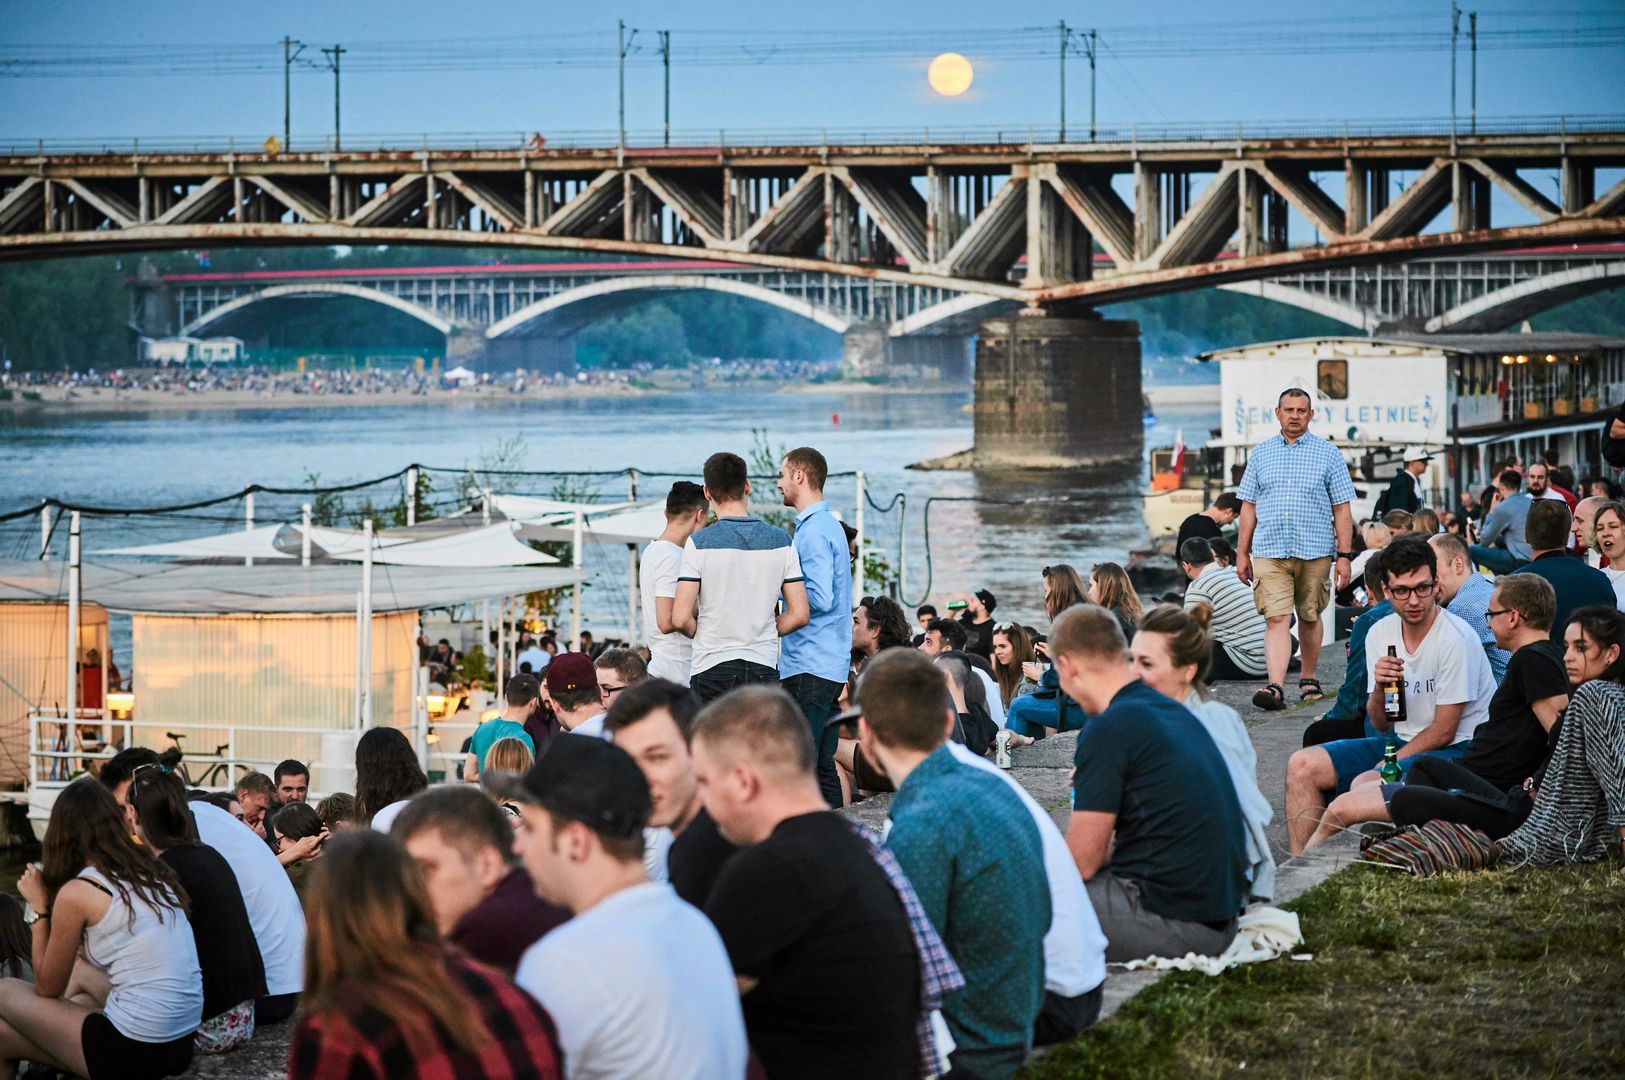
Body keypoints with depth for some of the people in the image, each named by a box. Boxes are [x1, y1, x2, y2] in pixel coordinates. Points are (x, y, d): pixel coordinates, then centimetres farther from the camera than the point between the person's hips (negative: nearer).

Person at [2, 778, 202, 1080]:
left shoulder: (76, 893, -9)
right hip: (183, 1040, 7)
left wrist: (40, 907, 12)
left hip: (135, 1050, -7)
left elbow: (49, 987, 5)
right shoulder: (155, 873, 10)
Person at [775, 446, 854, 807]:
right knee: (823, 763, 11)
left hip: (809, 667, -10)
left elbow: (819, 598, -22)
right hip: (831, 665, 10)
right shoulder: (830, 525, 17)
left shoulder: (813, 531, -14)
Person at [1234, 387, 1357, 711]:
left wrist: (1344, 555, -3)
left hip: (1315, 551, 0)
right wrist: (1242, 553, 8)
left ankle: (1308, 678, 27)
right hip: (1270, 551, 0)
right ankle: (1276, 687, -21)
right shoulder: (1261, 453, 10)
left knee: (1309, 618, 10)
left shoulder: (1328, 454, 4)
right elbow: (1248, 507, 12)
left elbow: (1342, 509, 3)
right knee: (1277, 619, -11)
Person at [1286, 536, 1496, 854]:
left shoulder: (1456, 639, -17)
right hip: (1403, 743, 8)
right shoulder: (1380, 633, 3)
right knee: (1302, 766, -4)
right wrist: (1379, 688, -15)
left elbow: (1443, 732, -14)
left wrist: (1382, 768, -14)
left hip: (1456, 751, -8)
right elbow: (1381, 723, 7)